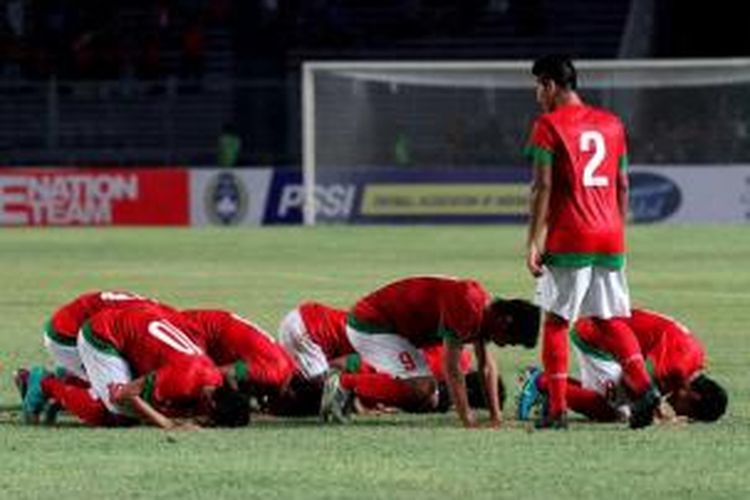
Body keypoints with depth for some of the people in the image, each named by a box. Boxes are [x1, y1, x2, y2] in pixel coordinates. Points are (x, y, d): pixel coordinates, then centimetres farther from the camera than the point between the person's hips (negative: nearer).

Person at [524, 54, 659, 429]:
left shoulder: (548, 126, -4)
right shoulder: (611, 124, 14)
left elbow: (543, 187, -10)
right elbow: (622, 188, 16)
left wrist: (533, 241, -9)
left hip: (568, 239, -5)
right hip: (610, 237, 5)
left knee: (555, 320, 2)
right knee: (611, 318, 10)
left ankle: (557, 409, -1)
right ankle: (643, 386, -11)